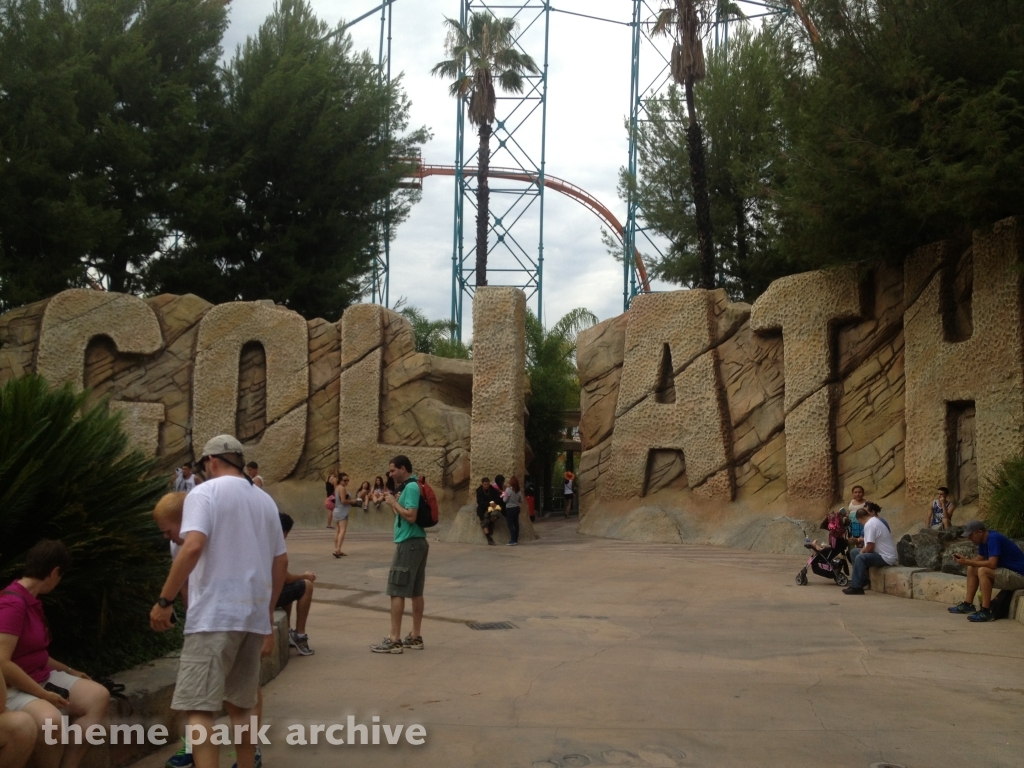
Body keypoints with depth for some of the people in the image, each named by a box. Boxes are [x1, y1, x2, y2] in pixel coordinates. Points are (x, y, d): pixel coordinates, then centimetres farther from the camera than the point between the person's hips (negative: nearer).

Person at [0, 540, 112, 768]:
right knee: (50, 719, -36)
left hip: (41, 677, 10)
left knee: (98, 696, -1)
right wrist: (43, 695, -22)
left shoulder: (30, 600, 10)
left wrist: (70, 671, 26)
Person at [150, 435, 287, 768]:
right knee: (239, 704, 18)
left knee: (199, 708, -8)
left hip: (214, 615, -7)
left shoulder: (204, 492, -3)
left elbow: (193, 546, -19)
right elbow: (281, 561, 19)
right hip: (253, 616, 7)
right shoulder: (265, 501, 17)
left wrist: (164, 600, -13)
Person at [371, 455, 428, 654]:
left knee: (397, 592, -7)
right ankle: (415, 637, 14)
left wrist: (394, 502, -12)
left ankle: (394, 640, -6)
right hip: (417, 543, 10)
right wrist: (393, 503, 9)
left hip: (408, 544, -10)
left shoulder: (411, 487, -14)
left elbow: (411, 516, -23)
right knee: (416, 592, 10)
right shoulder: (410, 487, 16)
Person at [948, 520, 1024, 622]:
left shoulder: (993, 538, -23)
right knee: (972, 569, 10)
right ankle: (967, 605, 10)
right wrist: (964, 559, -4)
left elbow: (992, 564, -30)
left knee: (983, 571, -30)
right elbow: (980, 559, 13)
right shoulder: (984, 540, 6)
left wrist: (967, 562, -24)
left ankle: (986, 612, -27)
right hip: (1005, 571, 11)